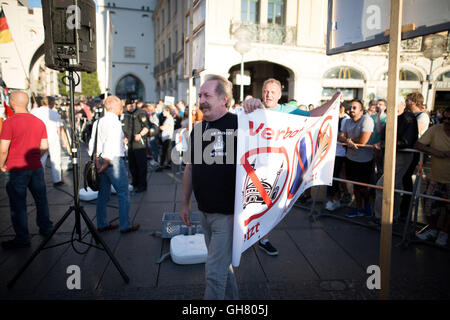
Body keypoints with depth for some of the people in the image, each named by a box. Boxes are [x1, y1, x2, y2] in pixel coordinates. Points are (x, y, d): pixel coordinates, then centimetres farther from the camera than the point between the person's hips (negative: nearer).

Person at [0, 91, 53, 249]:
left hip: (16, 169, -5)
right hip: (36, 167, 5)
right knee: (41, 199, 17)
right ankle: (45, 228, 30)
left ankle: (22, 238, 12)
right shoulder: (39, 122, 2)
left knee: (18, 204, 5)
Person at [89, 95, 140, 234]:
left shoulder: (98, 122, 10)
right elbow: (110, 144, -21)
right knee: (123, 193, 2)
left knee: (103, 193, 15)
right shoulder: (115, 123, -14)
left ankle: (102, 224, 24)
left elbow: (93, 142, 8)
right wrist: (106, 163, -18)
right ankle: (125, 225, 9)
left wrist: (98, 160, 6)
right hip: (114, 160, -8)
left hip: (101, 160, 8)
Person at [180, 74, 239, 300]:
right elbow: (190, 168, 14)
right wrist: (184, 204, 16)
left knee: (214, 271, -1)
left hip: (228, 213, -7)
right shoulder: (198, 129, 8)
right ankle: (232, 297, 44)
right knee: (222, 264, 23)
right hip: (205, 212, 7)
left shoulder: (238, 125, -13)